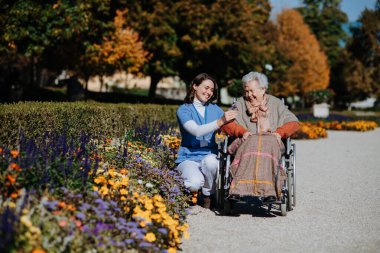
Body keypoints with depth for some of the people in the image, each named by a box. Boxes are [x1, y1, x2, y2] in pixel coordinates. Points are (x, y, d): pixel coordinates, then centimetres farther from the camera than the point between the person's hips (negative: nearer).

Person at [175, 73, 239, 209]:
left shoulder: (215, 109, 13)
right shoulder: (184, 110, -2)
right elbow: (196, 131, -19)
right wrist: (220, 122, -31)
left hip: (209, 156, 3)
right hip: (189, 158, -3)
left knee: (210, 161, -35)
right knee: (195, 183, -33)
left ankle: (208, 196, -8)